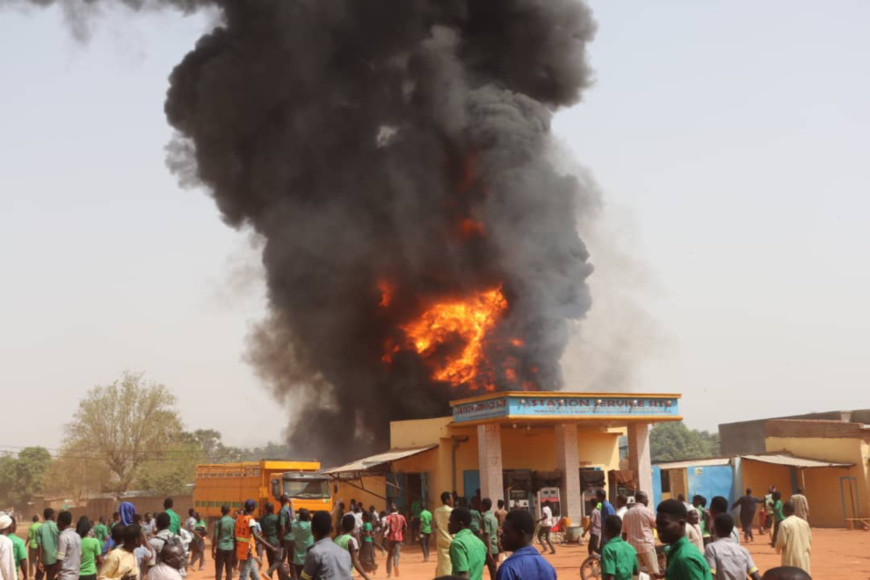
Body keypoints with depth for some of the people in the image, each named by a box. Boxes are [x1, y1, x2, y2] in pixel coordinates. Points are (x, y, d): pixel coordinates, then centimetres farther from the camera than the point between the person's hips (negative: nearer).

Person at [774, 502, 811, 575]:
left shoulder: (784, 523, -11)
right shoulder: (804, 523, 8)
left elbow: (781, 542, -11)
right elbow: (810, 540, 12)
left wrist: (778, 550, 9)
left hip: (791, 558, -6)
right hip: (804, 558, 6)